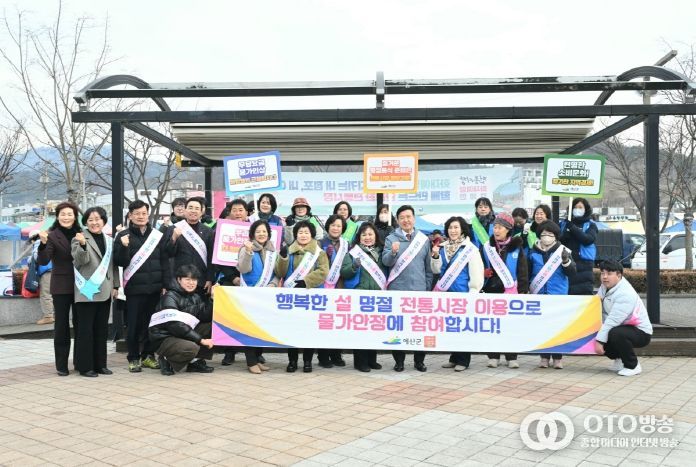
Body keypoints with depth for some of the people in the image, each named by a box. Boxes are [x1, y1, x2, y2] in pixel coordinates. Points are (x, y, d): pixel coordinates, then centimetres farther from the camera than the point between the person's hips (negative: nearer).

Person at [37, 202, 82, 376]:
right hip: (61, 287, -3)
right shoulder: (52, 236, -5)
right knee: (62, 325, 3)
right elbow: (43, 261, -14)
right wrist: (43, 244, -30)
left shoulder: (81, 234, 6)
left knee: (80, 324, 9)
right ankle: (61, 365, 10)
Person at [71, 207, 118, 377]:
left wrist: (115, 286, 9)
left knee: (102, 329, 10)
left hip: (104, 291, 5)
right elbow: (80, 260, -17)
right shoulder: (79, 239, -3)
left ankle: (100, 364, 18)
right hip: (87, 291, -5)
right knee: (85, 329, -1)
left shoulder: (110, 240, 12)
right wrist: (82, 244, -34)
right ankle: (85, 366, 6)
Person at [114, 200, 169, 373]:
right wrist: (124, 247, -21)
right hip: (134, 287, -2)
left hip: (155, 287, 3)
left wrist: (165, 284, 5)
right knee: (134, 325, 3)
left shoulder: (158, 235, 9)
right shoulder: (123, 236, 1)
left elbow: (165, 261, 10)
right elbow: (119, 262, -3)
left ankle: (148, 355, 20)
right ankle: (133, 358, 13)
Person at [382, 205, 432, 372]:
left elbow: (428, 266, 12)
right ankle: (399, 360, 14)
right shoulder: (391, 238, 2)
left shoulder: (423, 239, 9)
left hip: (419, 290, 2)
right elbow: (385, 261, -9)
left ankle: (419, 360, 16)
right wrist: (393, 252, -29)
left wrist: (428, 286, 9)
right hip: (397, 289, -2)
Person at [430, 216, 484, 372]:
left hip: (463, 293, -5)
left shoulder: (470, 248, -7)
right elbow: (437, 270, 9)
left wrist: (473, 293, -12)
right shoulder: (443, 247, 8)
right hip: (446, 292, 6)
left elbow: (476, 273, -9)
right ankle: (454, 358, 22)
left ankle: (463, 360, 11)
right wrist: (435, 256, -8)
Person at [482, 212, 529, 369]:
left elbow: (523, 271, 0)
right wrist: (483, 273, -7)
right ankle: (493, 356, 13)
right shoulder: (487, 247, 6)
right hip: (492, 290, 2)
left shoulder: (516, 247, 1)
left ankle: (511, 357, 12)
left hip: (511, 291, -2)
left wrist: (522, 290, -6)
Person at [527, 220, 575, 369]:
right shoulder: (533, 252, 5)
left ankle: (558, 357, 11)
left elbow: (572, 272, -5)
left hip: (558, 294, -2)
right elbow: (527, 273, 14)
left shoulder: (562, 251, 0)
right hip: (539, 294, 2)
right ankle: (544, 356, 15)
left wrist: (566, 260, -22)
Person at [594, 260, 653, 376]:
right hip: (623, 327, 9)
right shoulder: (605, 287, 2)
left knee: (616, 334, -36)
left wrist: (599, 341, -31)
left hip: (641, 333, -9)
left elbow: (613, 320, -30)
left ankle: (633, 366, -13)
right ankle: (620, 359, 18)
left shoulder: (625, 294, -25)